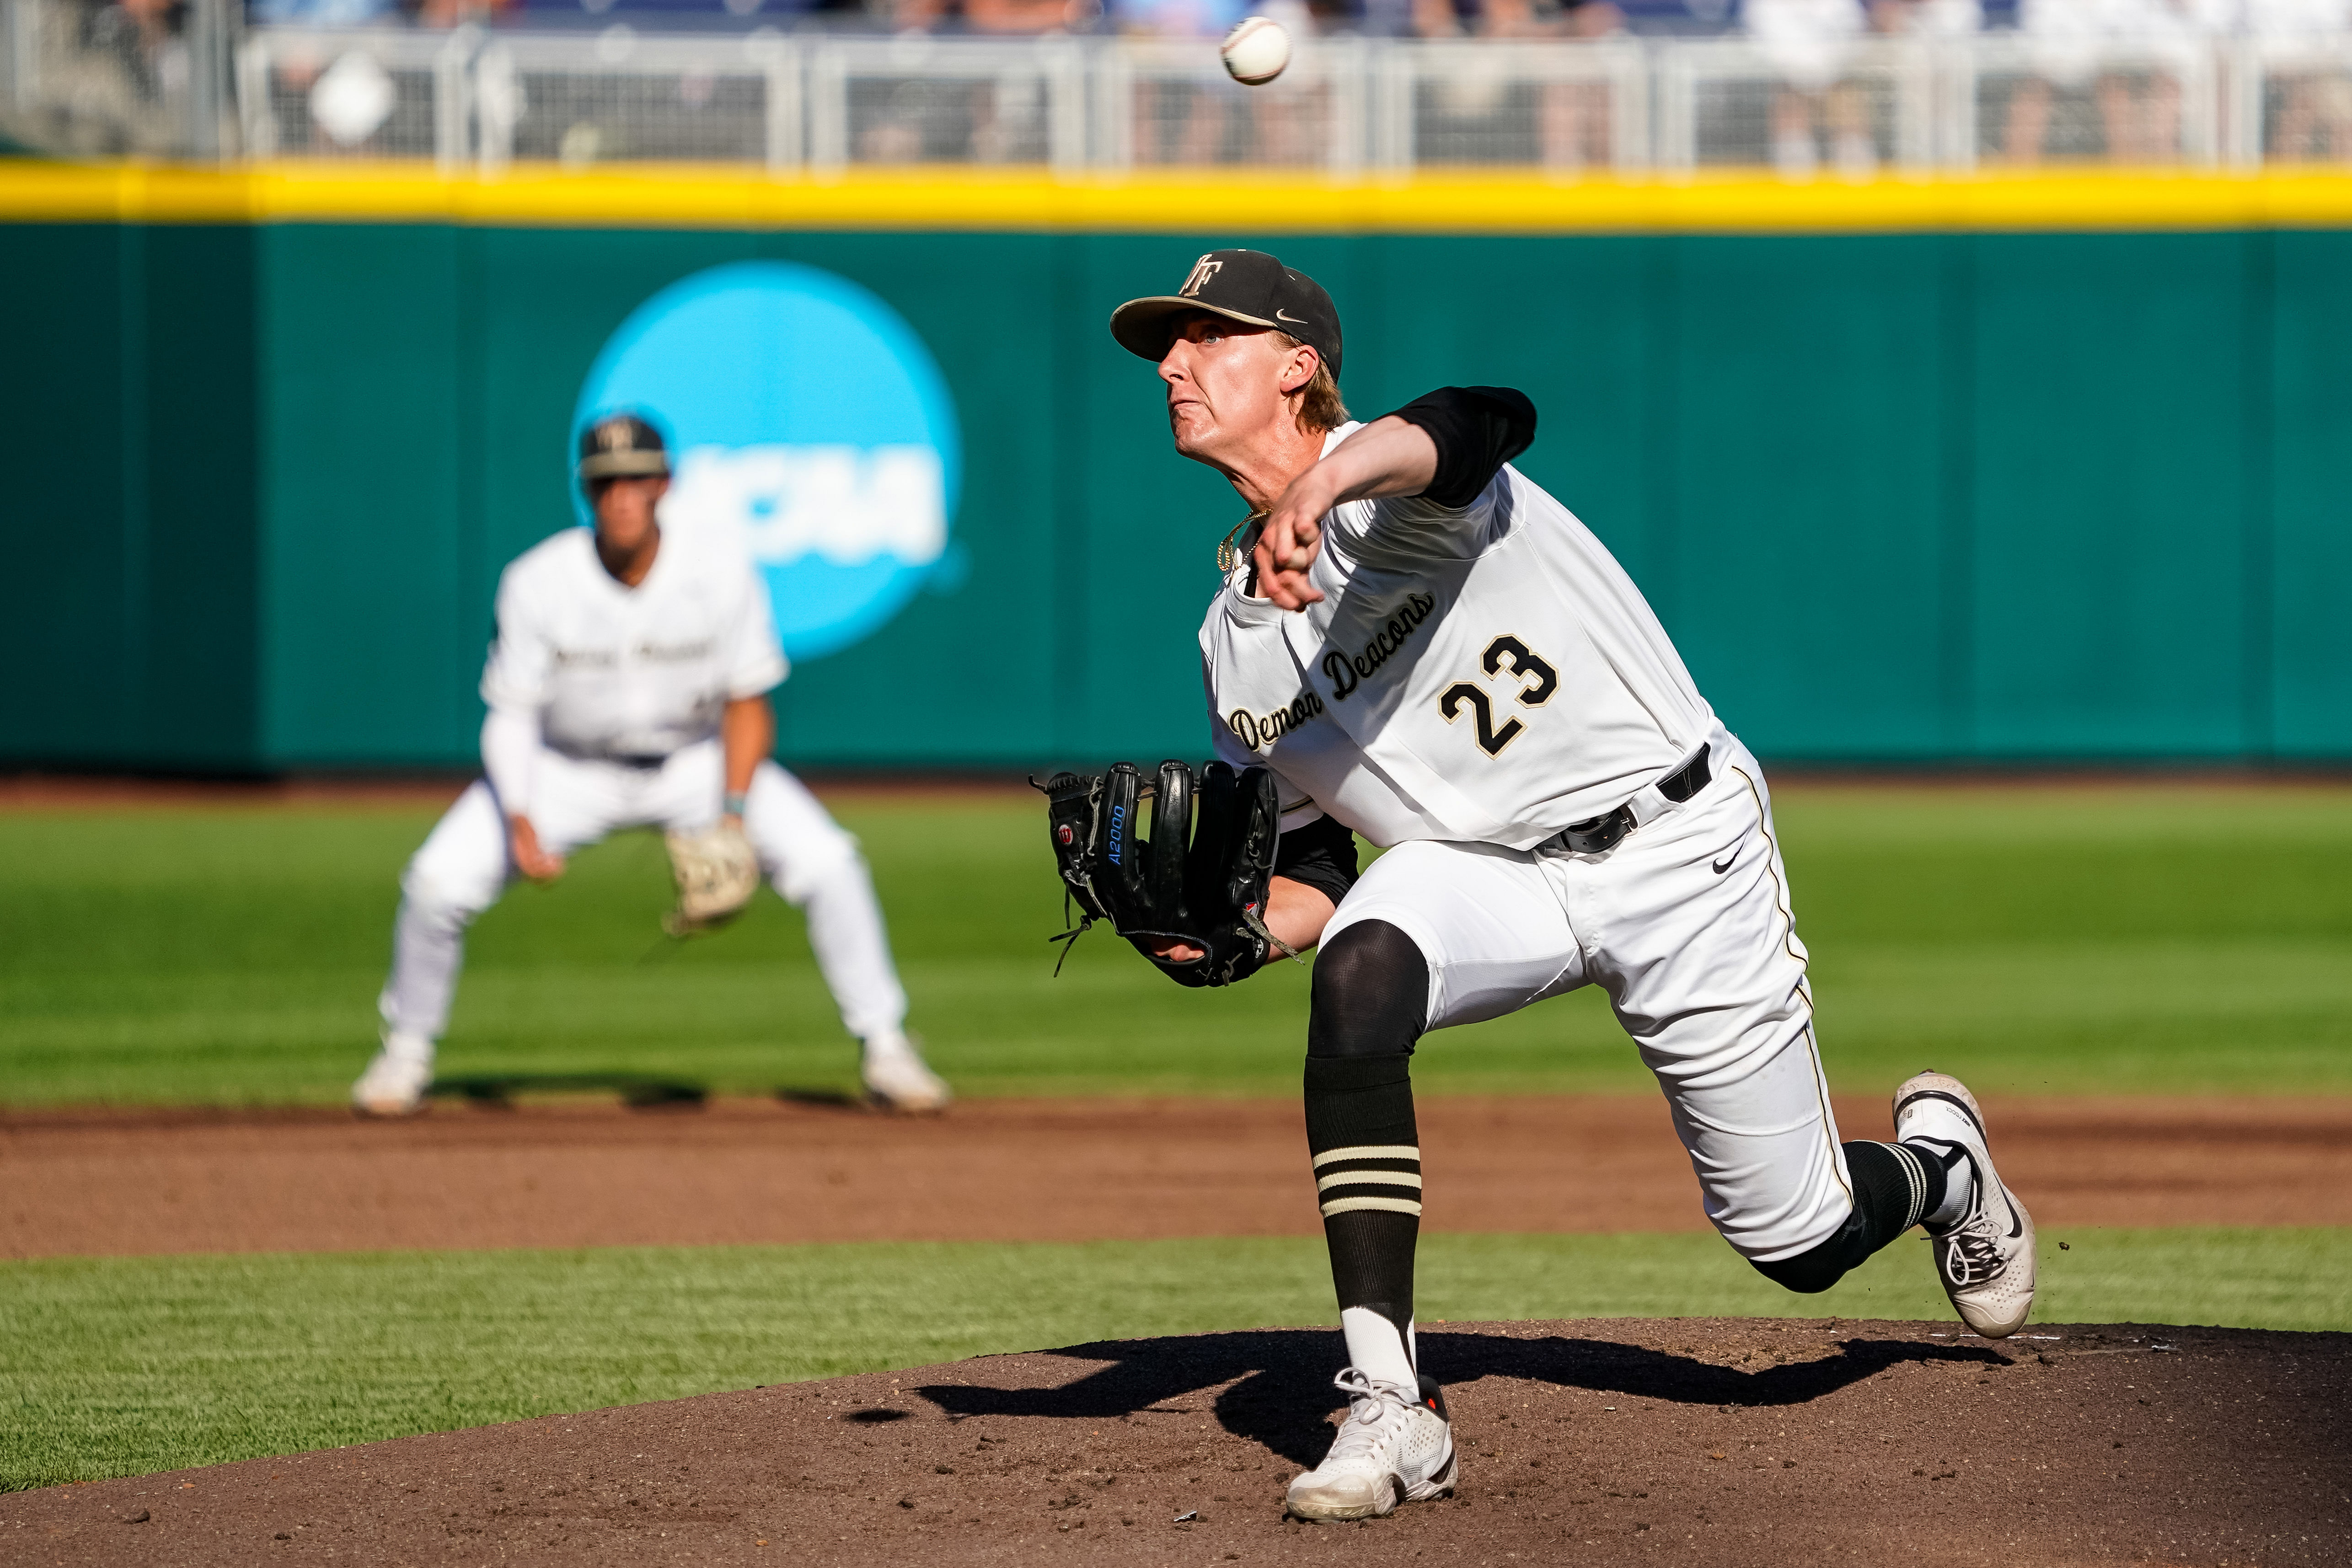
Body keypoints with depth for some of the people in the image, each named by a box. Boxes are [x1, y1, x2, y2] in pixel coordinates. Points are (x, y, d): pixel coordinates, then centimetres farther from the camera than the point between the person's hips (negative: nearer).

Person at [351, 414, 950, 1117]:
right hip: (568, 769, 0)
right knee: (439, 880, -18)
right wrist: (521, 825, -32)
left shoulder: (721, 571, -21)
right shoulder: (538, 581, -23)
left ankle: (884, 1050, -2)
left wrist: (734, 813, -25)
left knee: (827, 862, -18)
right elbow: (510, 716, -17)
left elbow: (747, 704, -11)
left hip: (696, 763, 0)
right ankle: (407, 1051, 8)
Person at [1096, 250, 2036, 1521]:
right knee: (1357, 974, -31)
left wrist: (1326, 480, -64)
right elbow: (1312, 872, 11)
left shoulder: (1395, 496, -16)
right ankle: (1390, 1409, -30)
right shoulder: (1232, 649, 5)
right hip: (1486, 872, 5)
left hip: (1678, 849, -5)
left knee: (1800, 1244, 1)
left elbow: (1482, 422, -43)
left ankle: (1940, 1160, 41)